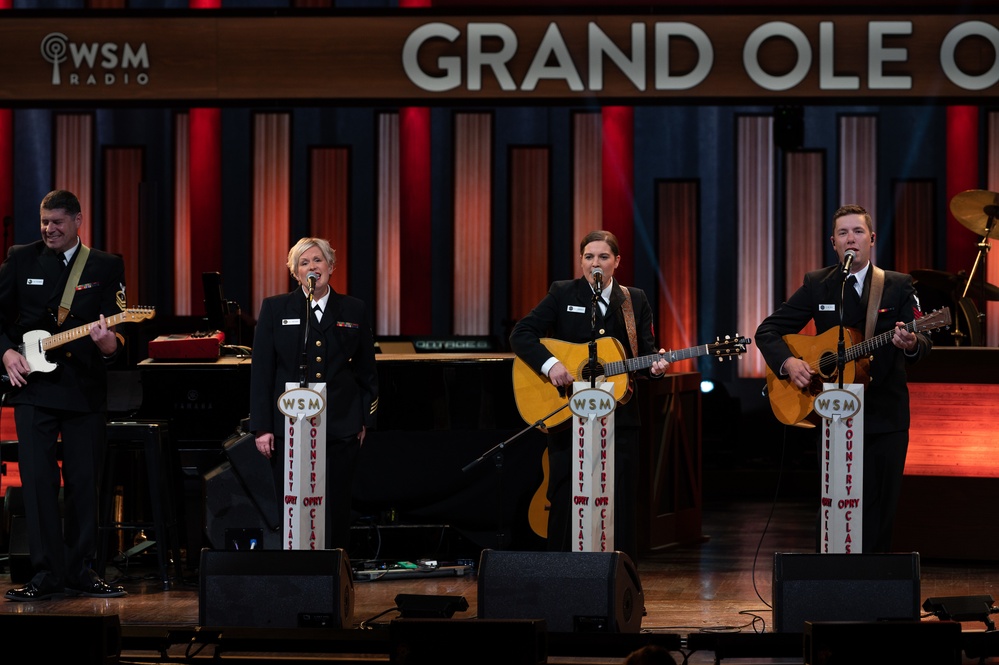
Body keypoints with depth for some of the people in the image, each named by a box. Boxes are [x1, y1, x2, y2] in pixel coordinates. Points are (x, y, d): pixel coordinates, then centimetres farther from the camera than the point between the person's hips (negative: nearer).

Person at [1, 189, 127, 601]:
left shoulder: (106, 267, 4)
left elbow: (117, 324, -1)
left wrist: (109, 344, -23)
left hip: (84, 389, 0)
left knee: (84, 483, 4)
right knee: (38, 481, -6)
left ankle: (80, 571, 13)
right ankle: (47, 574, -4)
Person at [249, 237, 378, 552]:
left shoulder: (354, 311, 9)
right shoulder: (275, 309, 5)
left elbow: (367, 371, 13)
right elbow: (261, 371, 2)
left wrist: (365, 420, 6)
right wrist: (261, 427, -4)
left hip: (341, 428, 1)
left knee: (336, 510, 1)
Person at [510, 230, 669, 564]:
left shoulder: (635, 300, 8)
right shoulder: (563, 294, 1)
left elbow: (647, 350, 7)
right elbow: (521, 334, -5)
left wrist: (655, 365, -16)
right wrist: (550, 364, -20)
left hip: (619, 419, 1)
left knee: (619, 503, 1)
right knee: (566, 500, 2)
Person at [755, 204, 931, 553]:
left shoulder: (898, 286, 4)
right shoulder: (817, 285, 6)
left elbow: (923, 341, -7)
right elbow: (767, 331, 7)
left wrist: (911, 343, -31)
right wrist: (787, 362, -12)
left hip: (885, 416, 0)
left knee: (880, 511, 0)